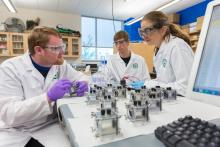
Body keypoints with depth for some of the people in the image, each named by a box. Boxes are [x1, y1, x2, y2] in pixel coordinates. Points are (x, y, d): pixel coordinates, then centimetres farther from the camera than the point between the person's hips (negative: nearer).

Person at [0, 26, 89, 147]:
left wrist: (83, 84, -13)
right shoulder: (10, 68, -14)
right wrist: (49, 97, -33)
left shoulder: (61, 65, -2)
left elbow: (81, 77, 11)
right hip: (14, 132, -2)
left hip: (49, 127, 3)